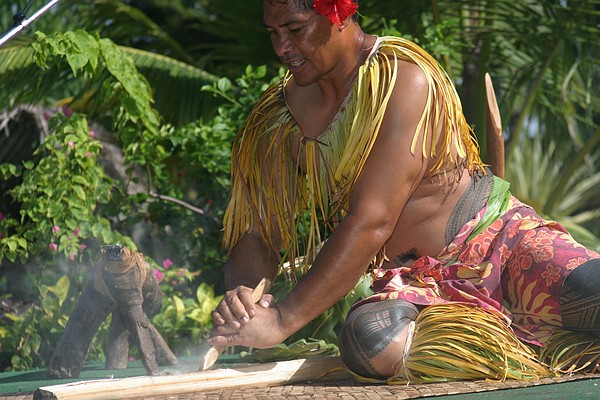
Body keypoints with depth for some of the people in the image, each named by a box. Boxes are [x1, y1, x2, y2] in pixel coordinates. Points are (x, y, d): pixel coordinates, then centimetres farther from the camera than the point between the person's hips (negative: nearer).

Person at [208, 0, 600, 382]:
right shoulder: (275, 119, 4)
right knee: (366, 340, -34)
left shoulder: (402, 79, -15)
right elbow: (255, 237, 5)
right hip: (410, 280, 4)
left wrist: (283, 319, -24)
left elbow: (371, 222, -22)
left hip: (497, 239, -4)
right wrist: (242, 292, -20)